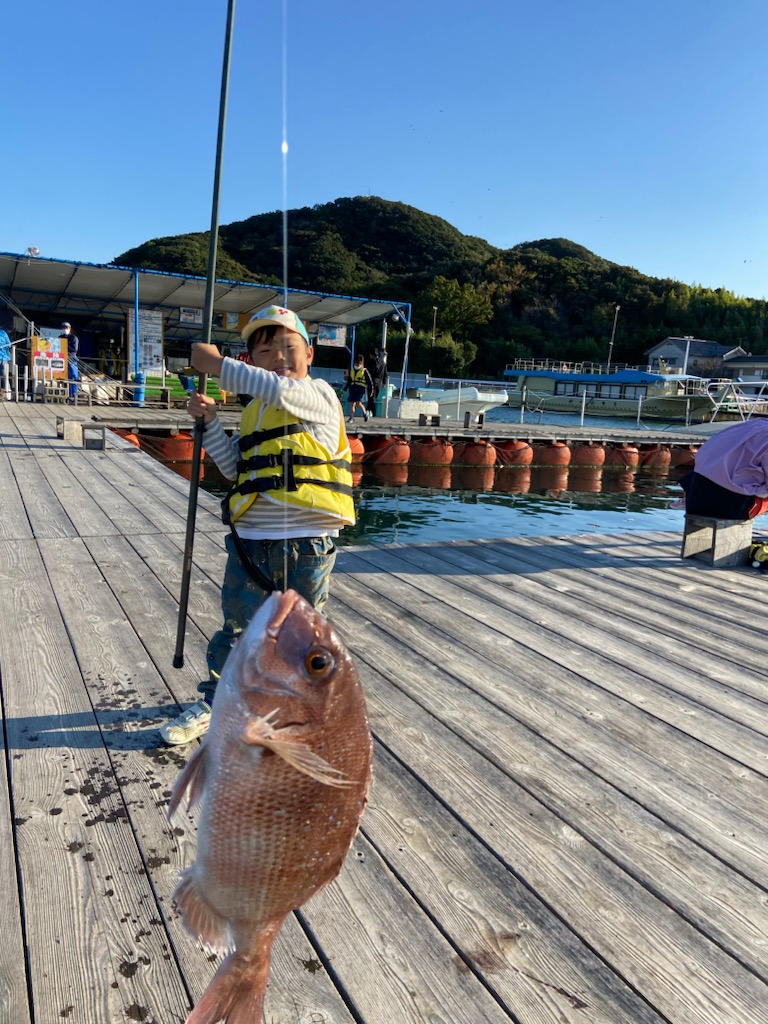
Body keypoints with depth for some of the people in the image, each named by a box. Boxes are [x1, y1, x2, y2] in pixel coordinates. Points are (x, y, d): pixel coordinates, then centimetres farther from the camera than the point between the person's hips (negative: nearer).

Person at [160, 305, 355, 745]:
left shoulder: (319, 395, -4)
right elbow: (235, 467, 11)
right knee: (237, 626, 11)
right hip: (251, 539, 5)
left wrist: (219, 365, -17)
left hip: (307, 543, -4)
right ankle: (212, 704, 28)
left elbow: (279, 390, -26)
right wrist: (210, 420, 1)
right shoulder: (254, 410, 15)